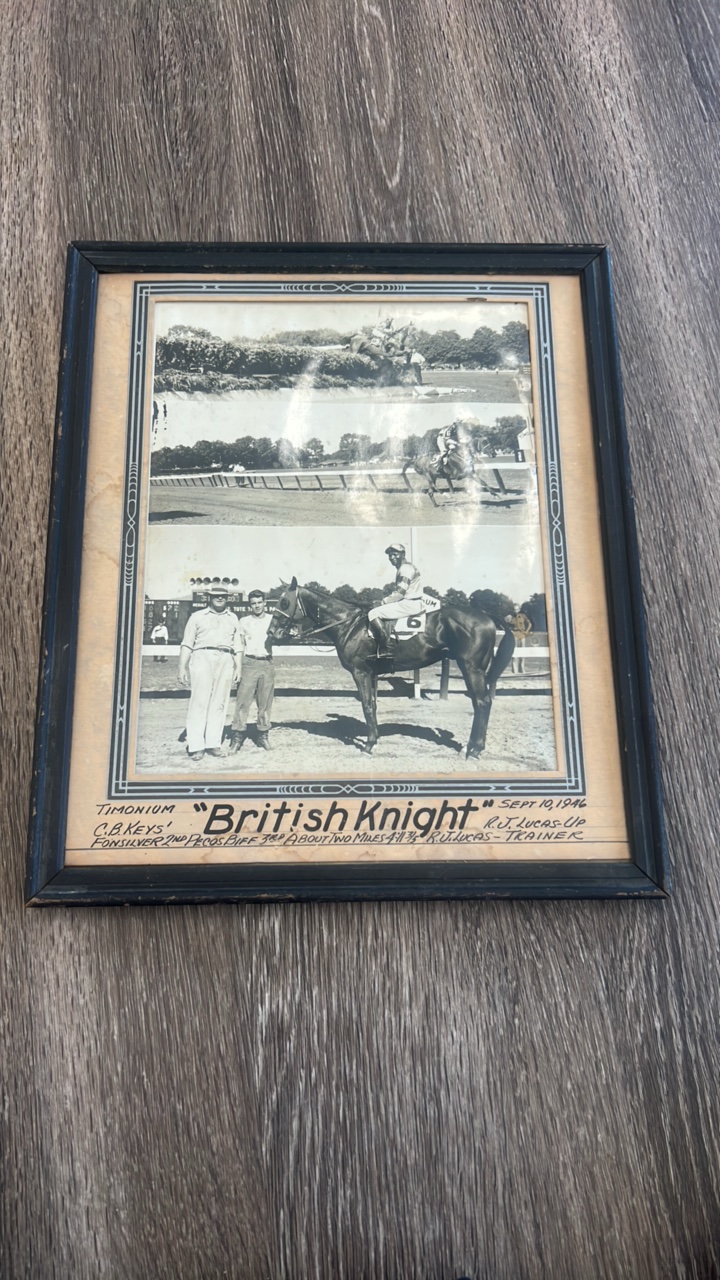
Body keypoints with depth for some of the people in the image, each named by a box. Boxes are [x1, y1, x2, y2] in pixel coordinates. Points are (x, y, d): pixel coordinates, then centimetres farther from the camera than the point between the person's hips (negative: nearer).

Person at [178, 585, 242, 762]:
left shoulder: (233, 618, 20)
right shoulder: (197, 616, 13)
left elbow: (237, 645, 16)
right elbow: (187, 644, 8)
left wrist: (238, 667, 6)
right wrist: (182, 667, -1)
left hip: (226, 661, 3)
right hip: (202, 657, -2)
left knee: (219, 703, 1)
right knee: (199, 701, -7)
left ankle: (213, 743, 5)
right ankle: (196, 746, -6)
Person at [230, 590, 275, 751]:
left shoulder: (272, 619, 7)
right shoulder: (244, 621, 6)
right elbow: (240, 646, 7)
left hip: (267, 663, 1)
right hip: (249, 663, -1)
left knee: (265, 702, 5)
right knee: (243, 700, -6)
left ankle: (263, 735, 14)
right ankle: (238, 735, -3)